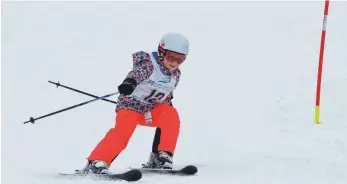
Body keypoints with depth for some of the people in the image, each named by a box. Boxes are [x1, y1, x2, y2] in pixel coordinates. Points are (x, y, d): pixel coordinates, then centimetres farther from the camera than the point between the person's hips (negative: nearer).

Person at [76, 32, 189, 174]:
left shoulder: (176, 74, 3)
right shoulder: (149, 63, -17)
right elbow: (139, 71, -40)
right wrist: (130, 82, -62)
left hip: (153, 111, 5)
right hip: (131, 105, -5)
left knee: (171, 115, -22)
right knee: (122, 131, -29)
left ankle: (161, 158, -16)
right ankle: (96, 163, -30)